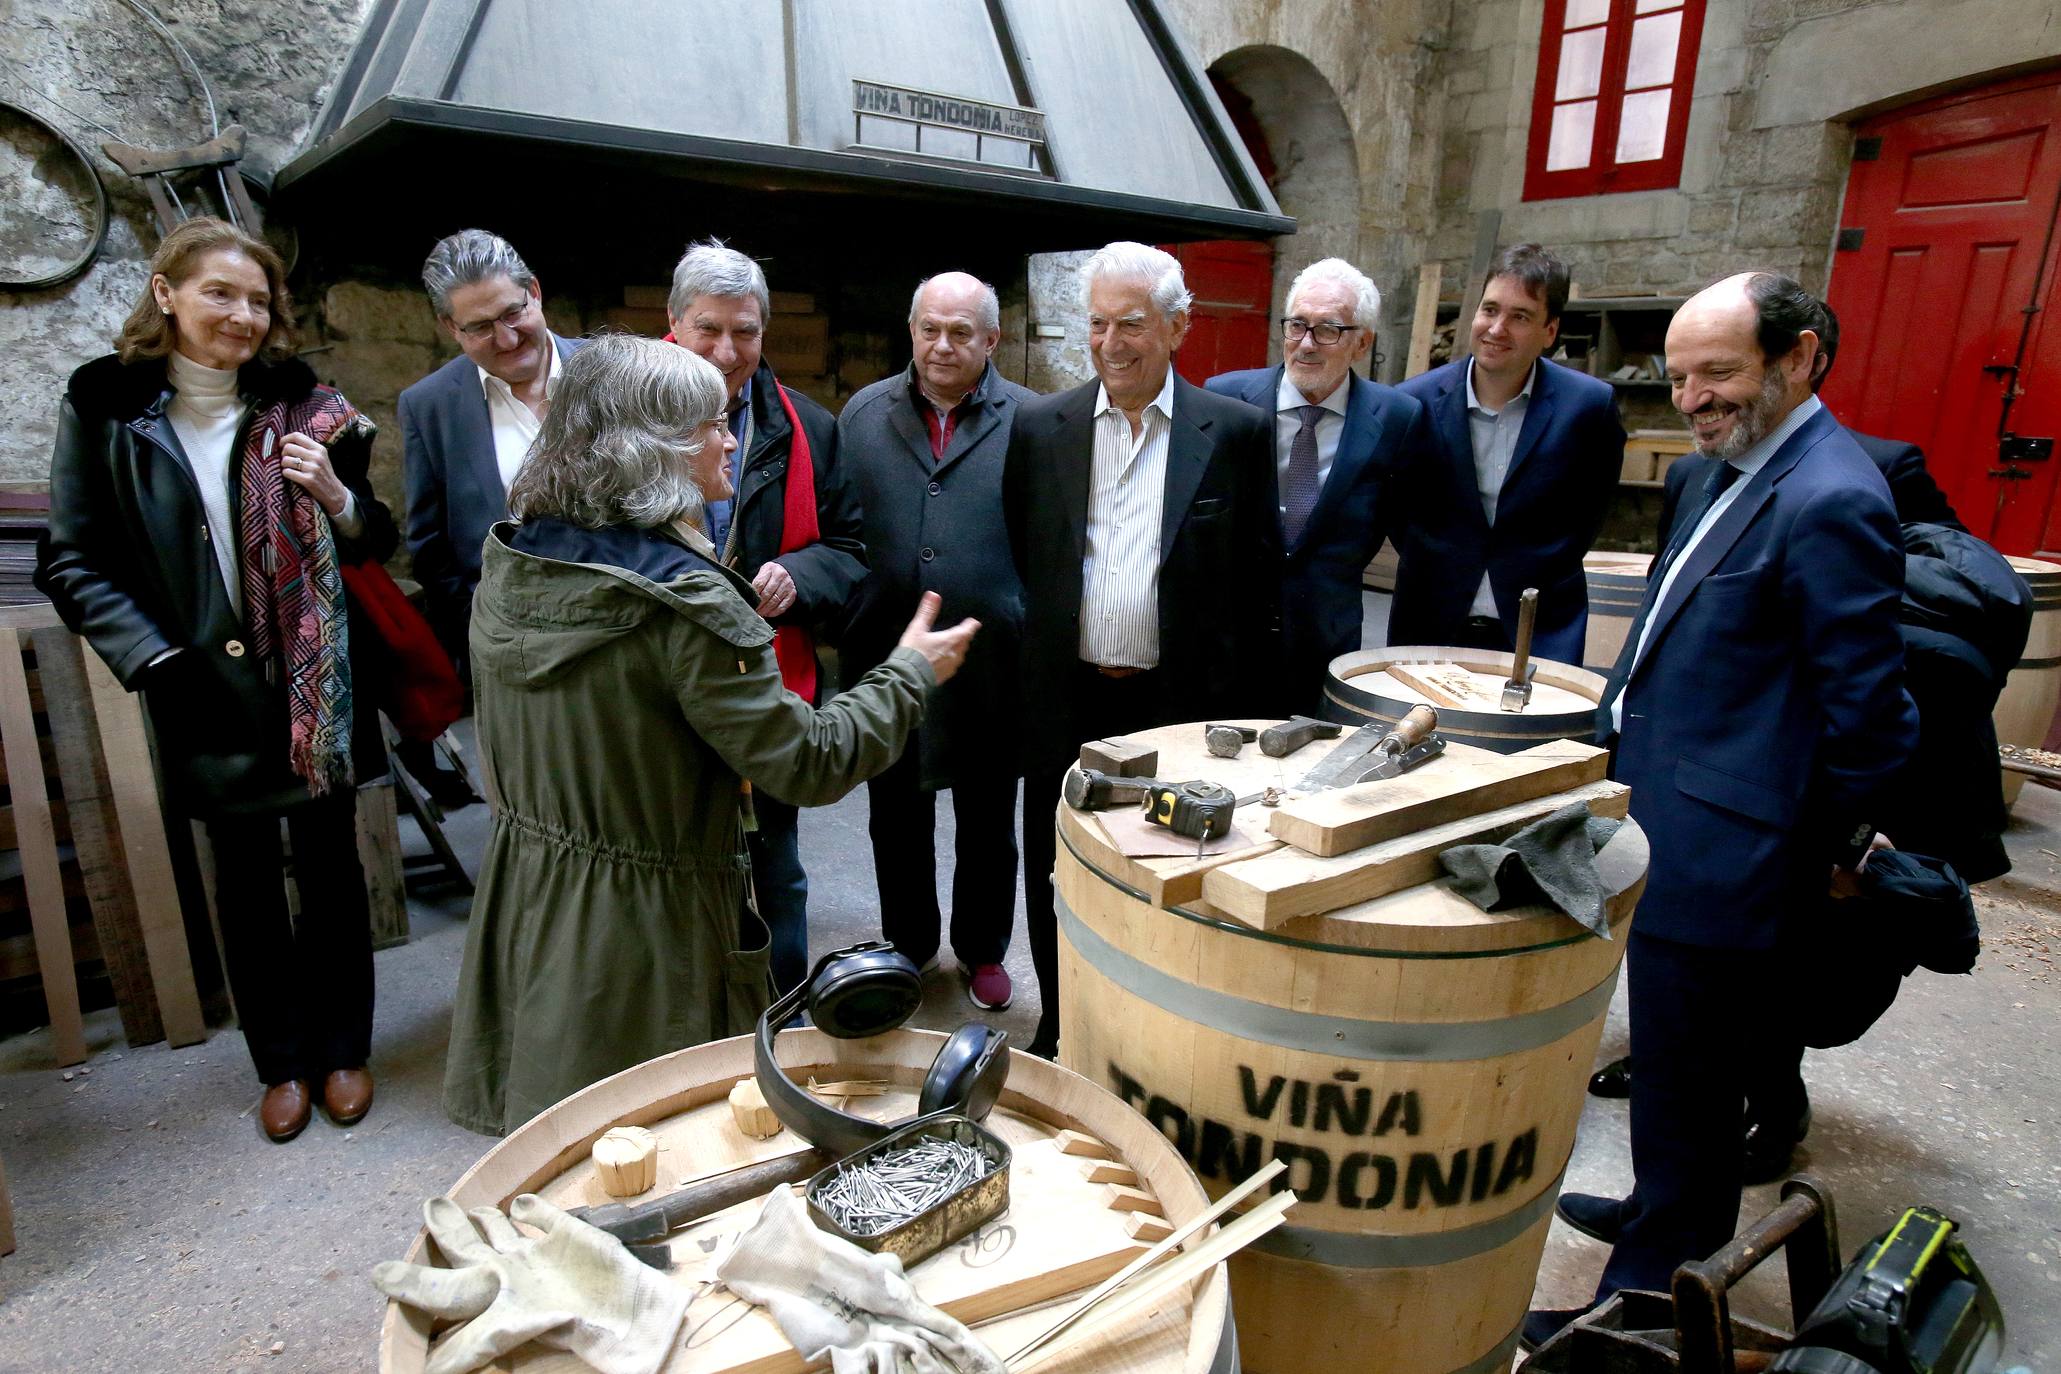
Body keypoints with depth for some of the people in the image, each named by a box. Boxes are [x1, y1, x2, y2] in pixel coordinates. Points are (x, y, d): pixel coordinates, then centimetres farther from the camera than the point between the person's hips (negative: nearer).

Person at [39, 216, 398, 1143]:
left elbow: (375, 544, 6)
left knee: (330, 865, 10)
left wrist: (337, 497, -15)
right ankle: (280, 1059, 31)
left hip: (319, 682, 0)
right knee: (244, 877, 13)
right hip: (207, 691, 0)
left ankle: (342, 1046, 28)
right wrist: (151, 659, -11)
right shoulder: (105, 406, -2)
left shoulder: (301, 404, 1)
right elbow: (72, 562, 0)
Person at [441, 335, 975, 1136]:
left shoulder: (508, 566, -1)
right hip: (645, 933, -7)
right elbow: (810, 764, -22)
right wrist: (912, 672, -10)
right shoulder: (681, 605, -25)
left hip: (525, 911, 8)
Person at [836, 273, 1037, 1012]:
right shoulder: (863, 415, 4)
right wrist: (842, 631, -1)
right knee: (896, 821, 17)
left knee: (987, 826, 15)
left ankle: (983, 950, 36)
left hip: (991, 669, -2)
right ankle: (906, 945, 38)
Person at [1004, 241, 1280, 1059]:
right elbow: (1017, 561, 7)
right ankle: (1060, 1030, 36)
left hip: (1183, 705, -2)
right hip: (1066, 700, 2)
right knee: (1057, 882, 15)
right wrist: (1019, 678, 3)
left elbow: (1259, 580, 0)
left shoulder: (1237, 431, -1)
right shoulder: (1039, 426, 4)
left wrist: (1253, 711, -1)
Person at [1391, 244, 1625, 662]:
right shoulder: (1416, 401, -5)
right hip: (1429, 627, 1)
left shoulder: (1589, 404, -5)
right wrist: (1430, 565, 8)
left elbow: (1592, 503, 10)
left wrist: (1544, 572, 8)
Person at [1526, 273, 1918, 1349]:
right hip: (1667, 829, 10)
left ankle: (1645, 1294, 23)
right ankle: (1673, 1213, 45)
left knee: (1684, 1076, 5)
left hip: (1717, 849, -10)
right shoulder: (1739, 470, 11)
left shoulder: (1827, 504, -20)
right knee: (1679, 1065, 25)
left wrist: (1830, 855, -6)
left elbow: (1865, 708, -17)